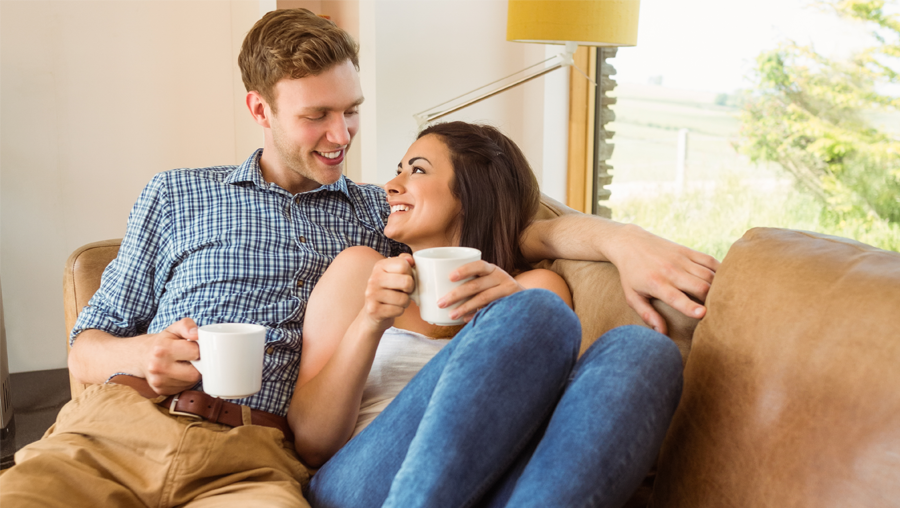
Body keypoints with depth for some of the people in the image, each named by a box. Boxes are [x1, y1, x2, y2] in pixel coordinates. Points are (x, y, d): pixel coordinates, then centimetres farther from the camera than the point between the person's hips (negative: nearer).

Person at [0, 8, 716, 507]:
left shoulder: (381, 214, 18)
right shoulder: (173, 196, 18)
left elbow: (529, 227, 10)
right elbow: (86, 349, 19)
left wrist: (620, 237, -10)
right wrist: (142, 355, -4)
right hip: (114, 426, 1)